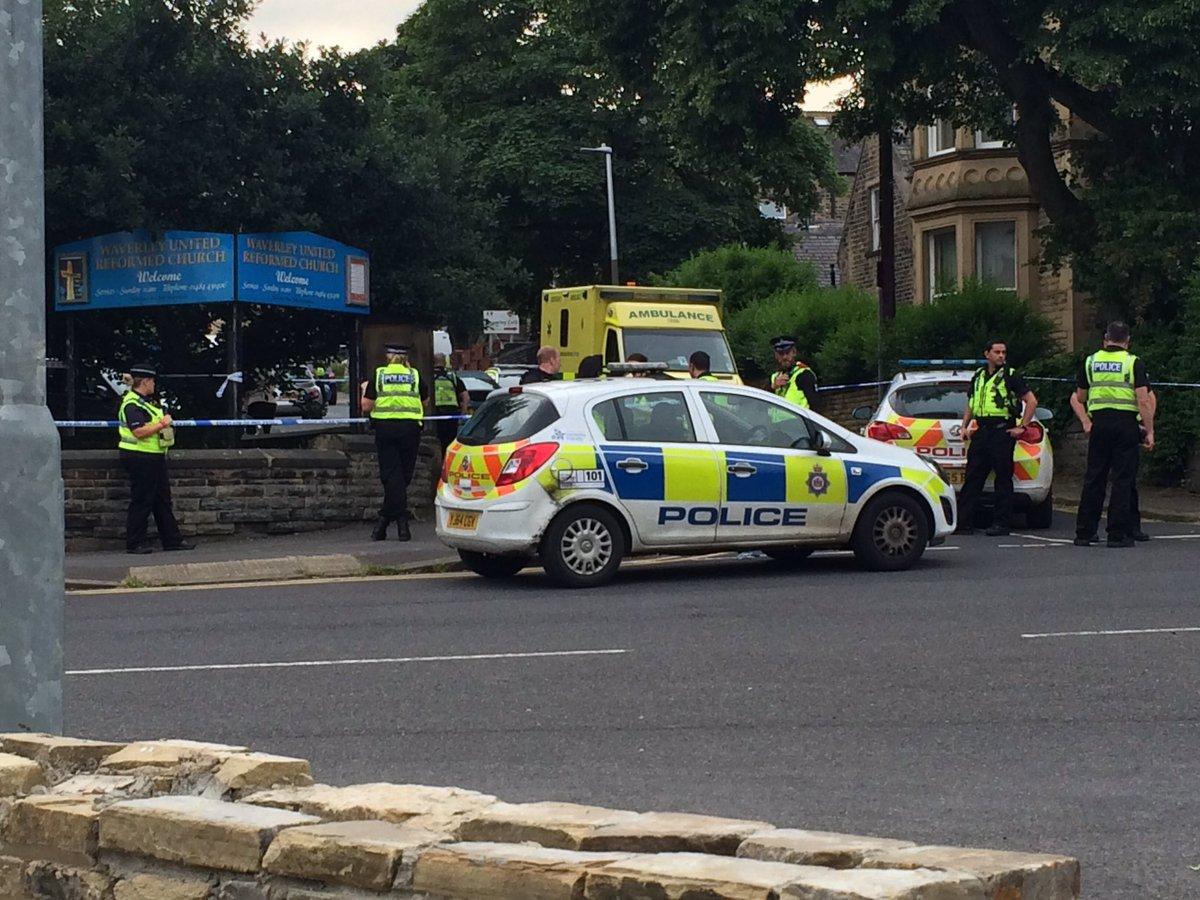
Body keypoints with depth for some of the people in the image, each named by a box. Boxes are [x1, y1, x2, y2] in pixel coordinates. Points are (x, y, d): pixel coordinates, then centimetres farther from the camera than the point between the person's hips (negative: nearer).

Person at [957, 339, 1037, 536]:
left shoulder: (1010, 376, -2)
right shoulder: (978, 376, 16)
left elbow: (1032, 401, -4)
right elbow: (970, 405, 27)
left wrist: (1021, 427, -7)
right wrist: (965, 426, 13)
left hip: (1002, 431, -6)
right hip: (981, 431, 6)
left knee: (1003, 479, -2)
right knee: (972, 478, 3)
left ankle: (1001, 524, 2)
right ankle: (964, 522, 4)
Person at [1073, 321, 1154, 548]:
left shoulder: (1090, 362, 8)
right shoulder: (1134, 363, -3)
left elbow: (1079, 398, 15)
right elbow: (1144, 401, -9)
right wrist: (1149, 431, -6)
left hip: (1099, 424, 3)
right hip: (1126, 424, -3)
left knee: (1093, 479, 9)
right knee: (1123, 480, 0)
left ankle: (1084, 532, 10)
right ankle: (1118, 534, -2)